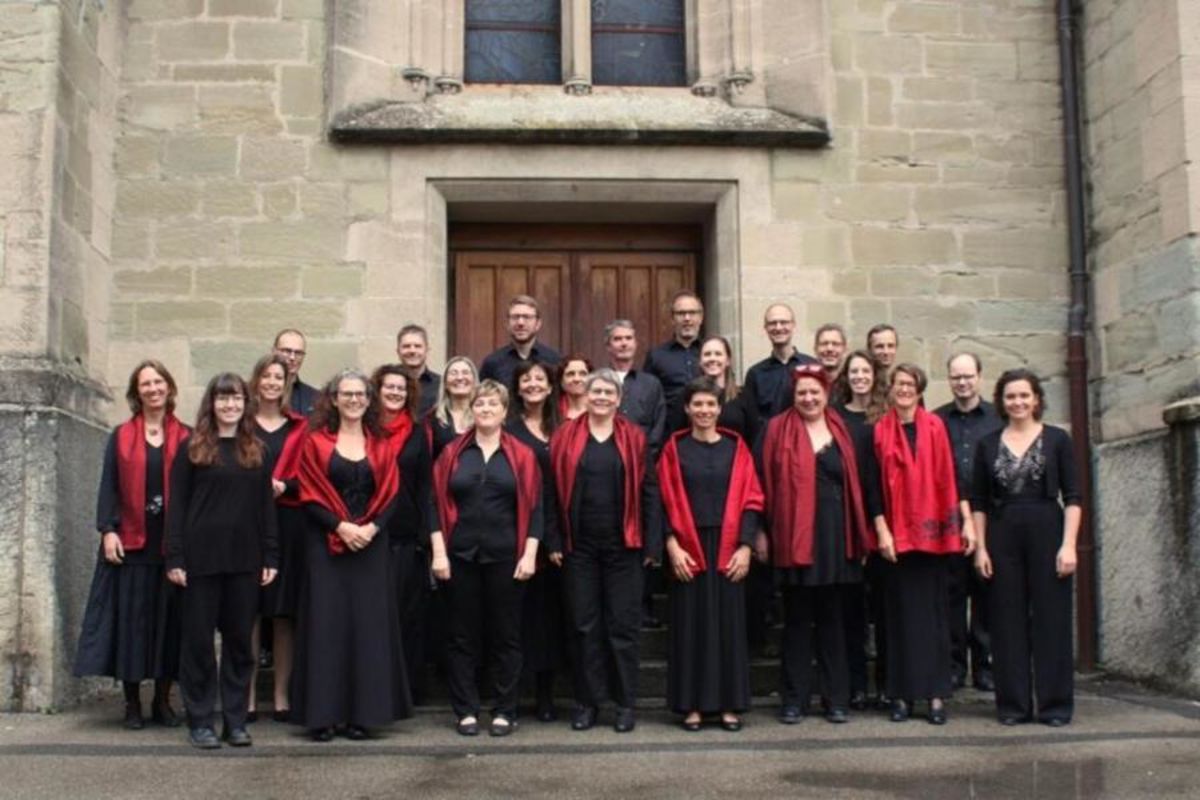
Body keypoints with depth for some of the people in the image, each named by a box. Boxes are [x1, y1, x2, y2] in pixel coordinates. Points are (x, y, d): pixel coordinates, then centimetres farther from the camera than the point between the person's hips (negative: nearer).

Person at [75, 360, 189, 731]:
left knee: (169, 618, 3)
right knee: (131, 619, 1)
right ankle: (132, 703, 10)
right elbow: (109, 487, 2)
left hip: (173, 543, 0)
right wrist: (108, 530, -9)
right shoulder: (121, 436, 6)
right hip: (131, 542, 0)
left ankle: (162, 701, 14)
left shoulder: (185, 437, 5)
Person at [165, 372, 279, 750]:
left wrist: (270, 557, 3)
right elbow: (177, 505, -2)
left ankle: (235, 720, 15)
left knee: (240, 640, 7)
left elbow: (266, 506, 10)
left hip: (244, 559, 3)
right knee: (199, 640, 3)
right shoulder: (192, 449, 1)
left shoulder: (257, 451, 10)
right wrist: (174, 557, -9)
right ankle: (200, 721, 12)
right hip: (201, 557, -3)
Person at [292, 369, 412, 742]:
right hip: (326, 545, -2)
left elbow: (390, 494, 5)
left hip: (370, 545, 2)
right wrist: (340, 526, -15)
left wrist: (371, 527, -11)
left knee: (367, 625, 1)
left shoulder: (382, 444, 10)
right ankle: (323, 714, 3)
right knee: (327, 625, -2)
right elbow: (310, 495, -3)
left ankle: (362, 713, 7)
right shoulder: (316, 441, 2)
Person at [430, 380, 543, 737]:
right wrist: (439, 552, -4)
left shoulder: (521, 455, 3)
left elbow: (533, 507, 0)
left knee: (506, 634, 5)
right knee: (463, 634, 6)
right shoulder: (452, 453, 5)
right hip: (461, 555, 1)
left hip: (505, 557, -1)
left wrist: (530, 554, -8)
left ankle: (505, 711, 14)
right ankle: (466, 710, 15)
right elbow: (437, 504, 3)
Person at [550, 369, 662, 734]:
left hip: (622, 545, 0)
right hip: (579, 545, 1)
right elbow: (553, 490, 2)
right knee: (584, 624, 7)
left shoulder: (634, 438, 3)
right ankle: (586, 700, 16)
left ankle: (625, 702, 13)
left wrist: (652, 543, -4)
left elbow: (649, 491, 1)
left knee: (623, 624, 4)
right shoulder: (566, 436, 3)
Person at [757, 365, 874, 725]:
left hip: (836, 535, 2)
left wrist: (862, 537, 8)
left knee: (832, 618, 9)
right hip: (794, 536, -2)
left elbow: (855, 483, 12)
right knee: (797, 619, 4)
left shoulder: (842, 431, 10)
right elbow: (766, 482, 0)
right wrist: (762, 532, -5)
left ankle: (836, 698, 16)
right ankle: (794, 700, 11)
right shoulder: (777, 430, 1)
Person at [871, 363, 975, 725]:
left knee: (933, 611, 2)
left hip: (931, 532, 0)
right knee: (902, 612, 2)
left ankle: (936, 694, 5)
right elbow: (874, 486, 2)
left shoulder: (935, 427, 5)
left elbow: (950, 476, 2)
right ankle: (902, 694, 7)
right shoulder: (879, 432, 5)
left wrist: (966, 521, -4)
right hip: (896, 534, 0)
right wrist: (882, 530, -7)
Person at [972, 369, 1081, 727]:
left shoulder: (1056, 439, 3)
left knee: (1051, 619, 1)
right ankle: (1014, 704, 12)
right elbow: (978, 502, 9)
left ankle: (1055, 704, 10)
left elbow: (1072, 496, 0)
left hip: (1046, 534, -2)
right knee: (1008, 622, 4)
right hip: (1002, 538, 2)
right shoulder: (988, 444, 8)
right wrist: (980, 547, 1)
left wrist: (1069, 544, -9)